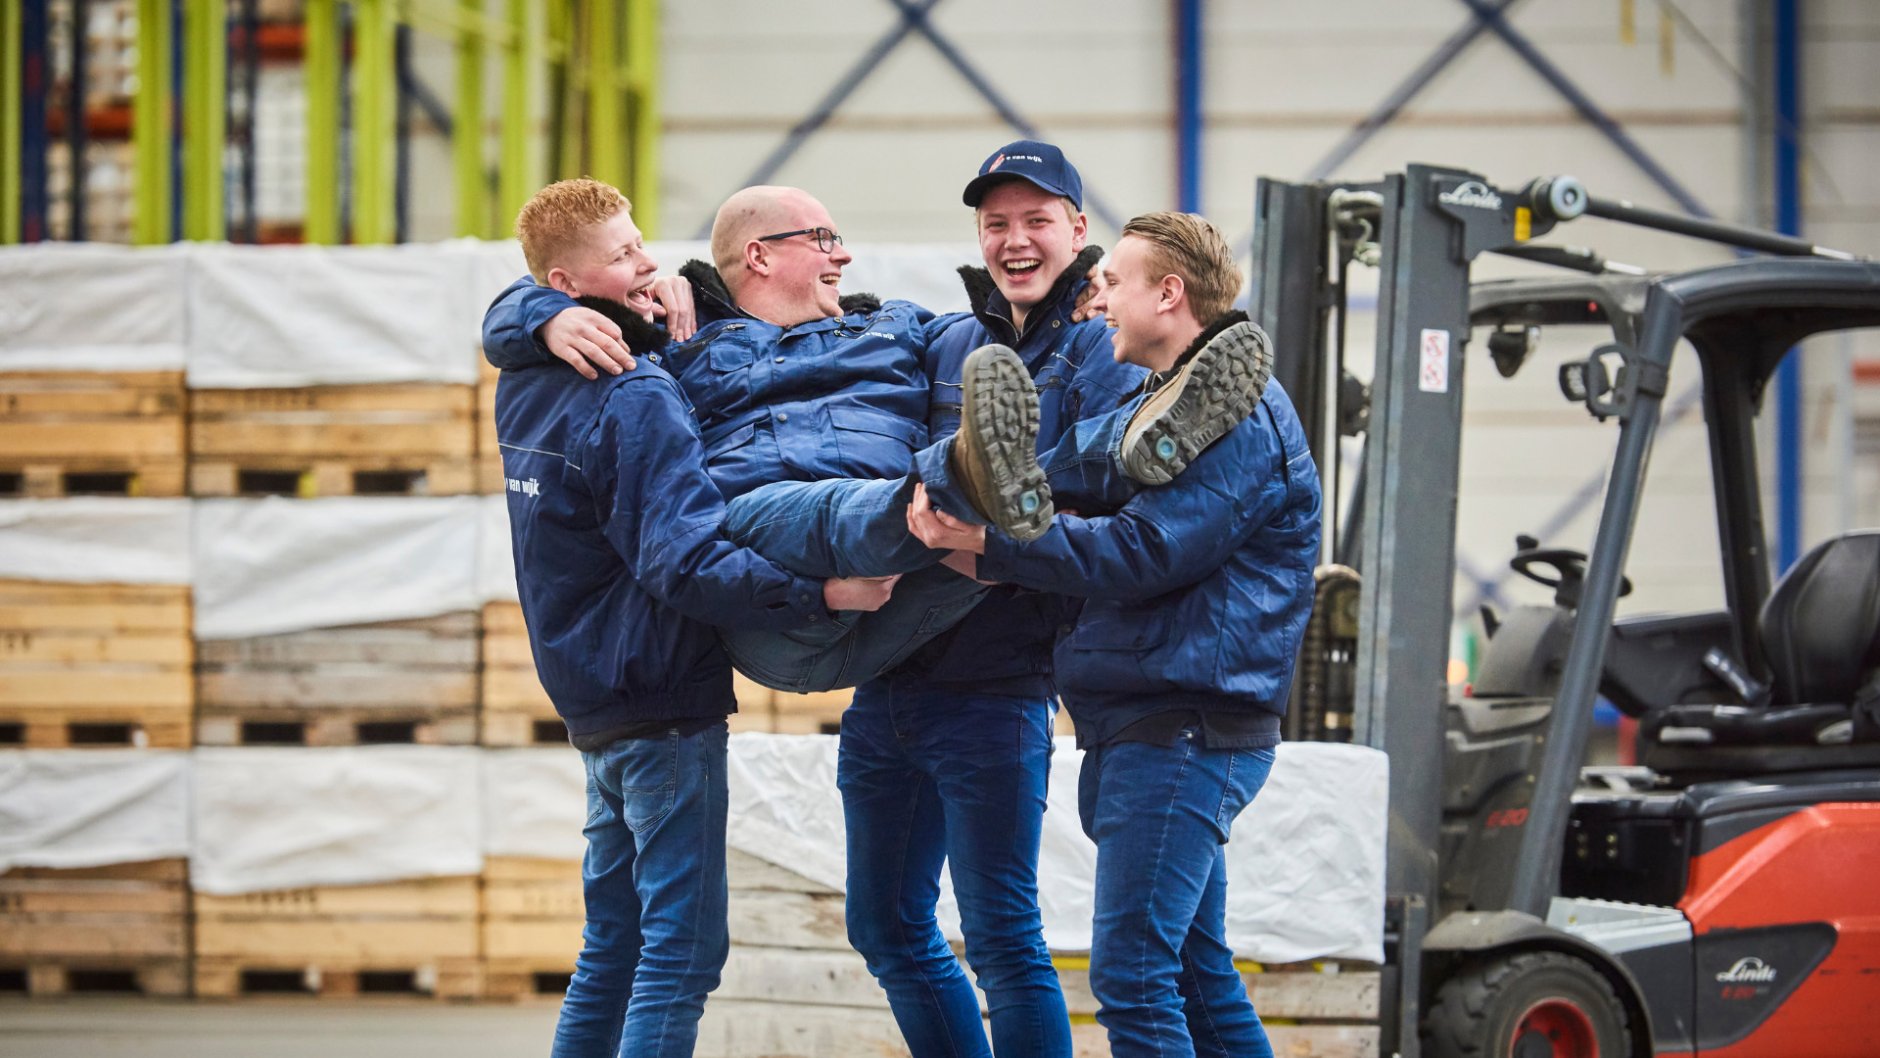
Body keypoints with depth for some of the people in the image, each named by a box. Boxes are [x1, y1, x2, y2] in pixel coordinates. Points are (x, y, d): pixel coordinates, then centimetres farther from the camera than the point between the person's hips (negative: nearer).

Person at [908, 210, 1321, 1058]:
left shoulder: (1238, 413, -13)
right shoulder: (1168, 400, 22)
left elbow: (1142, 552, -21)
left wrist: (987, 541, -22)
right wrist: (985, 545, 6)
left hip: (1183, 732, -11)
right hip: (1148, 732, 11)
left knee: (1133, 976, -13)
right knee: (1197, 973, 12)